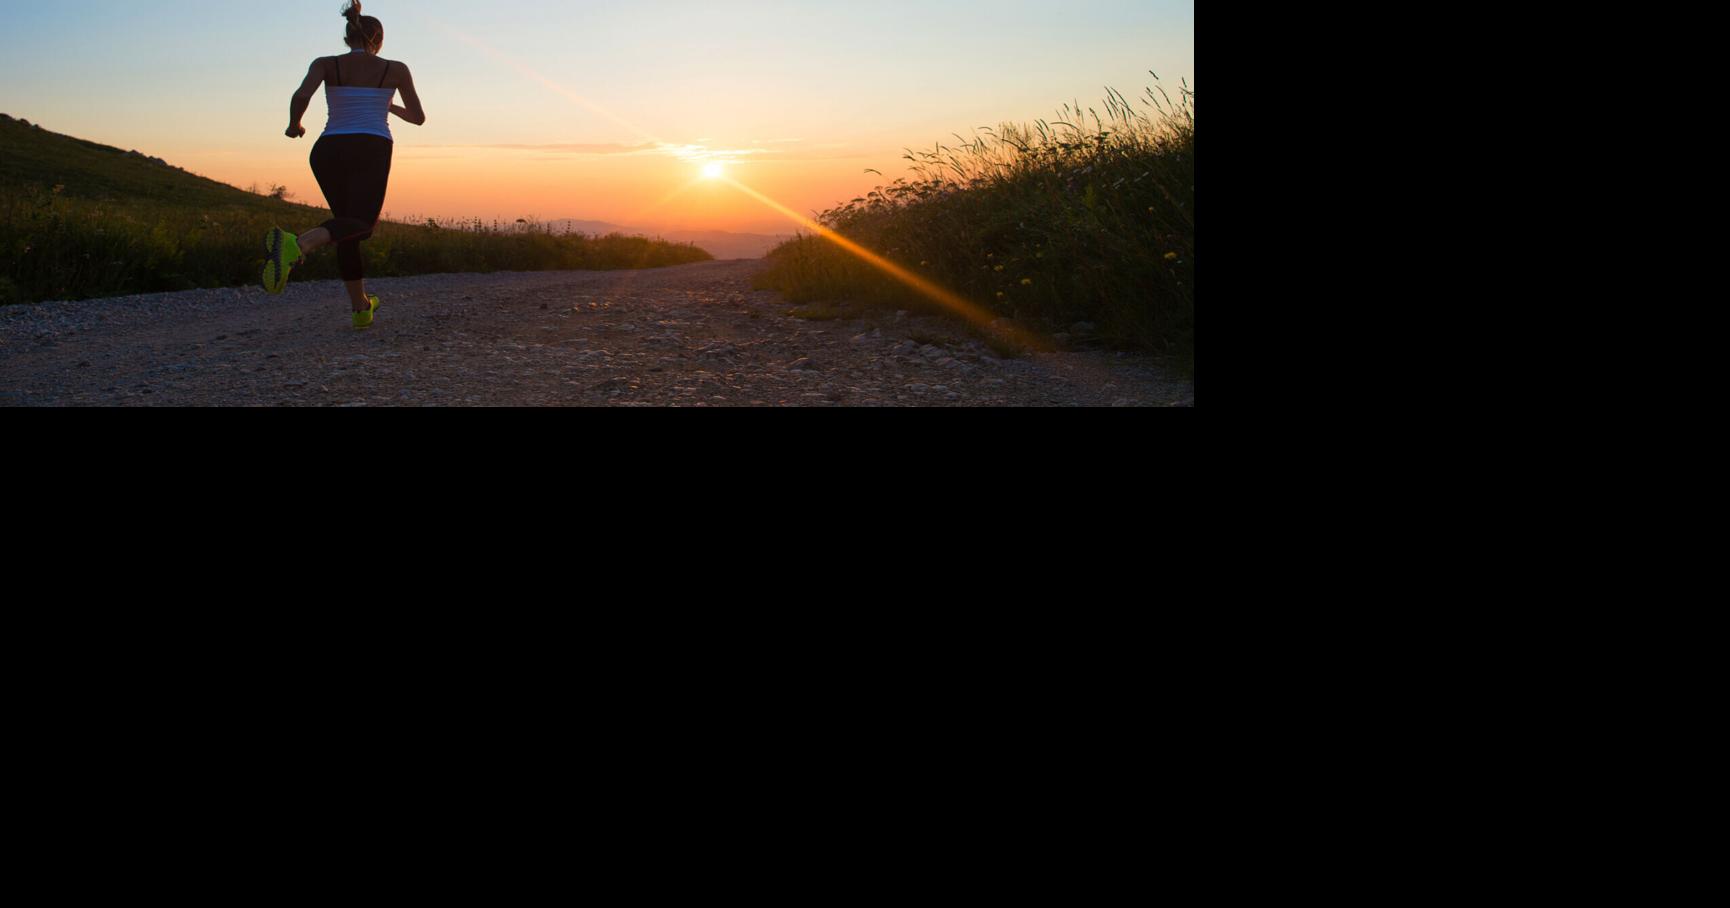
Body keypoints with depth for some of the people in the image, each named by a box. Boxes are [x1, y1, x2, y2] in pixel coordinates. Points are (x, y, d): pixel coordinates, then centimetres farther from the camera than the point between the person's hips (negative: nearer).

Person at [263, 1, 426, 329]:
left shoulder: (325, 64, 11)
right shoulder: (396, 69, 12)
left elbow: (301, 96, -9)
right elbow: (418, 118, 20)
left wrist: (294, 125, 11)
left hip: (328, 151, 4)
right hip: (371, 151, -3)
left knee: (346, 219, 21)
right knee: (359, 224, -17)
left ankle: (361, 307, 24)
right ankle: (298, 244, -51)